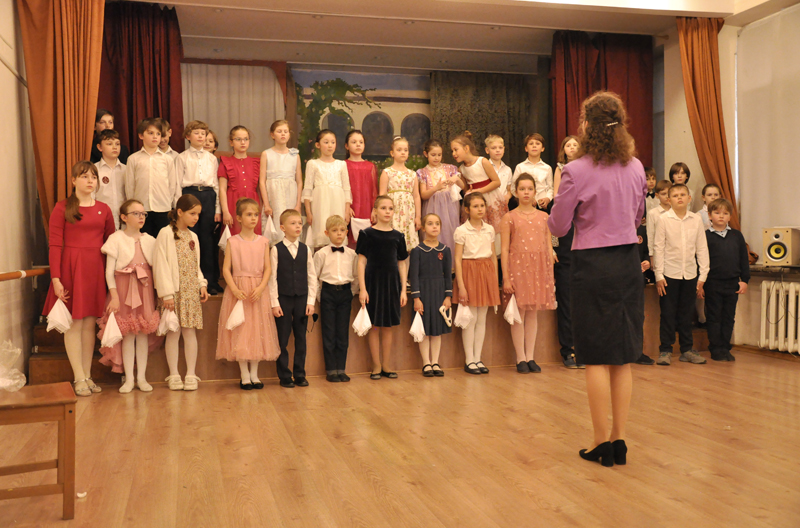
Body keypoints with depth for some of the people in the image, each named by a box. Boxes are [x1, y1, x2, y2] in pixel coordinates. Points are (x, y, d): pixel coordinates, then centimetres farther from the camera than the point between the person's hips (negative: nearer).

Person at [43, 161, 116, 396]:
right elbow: (55, 245, -5)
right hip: (71, 268, -3)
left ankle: (88, 375, 15)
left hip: (96, 269, 4)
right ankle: (79, 378, 5)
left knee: (90, 323, 7)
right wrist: (56, 278, -13)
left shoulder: (103, 209, 10)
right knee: (74, 323, -2)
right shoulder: (62, 208, -1)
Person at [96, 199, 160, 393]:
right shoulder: (116, 239, -3)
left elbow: (155, 268, 8)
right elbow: (109, 272, -6)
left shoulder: (149, 240, 8)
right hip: (124, 289, -3)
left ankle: (141, 377, 14)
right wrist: (114, 296, -13)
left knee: (144, 333, 5)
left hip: (145, 289, 3)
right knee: (128, 334, 0)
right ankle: (129, 379, 10)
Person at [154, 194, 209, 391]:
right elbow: (162, 265, -10)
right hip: (174, 292, -5)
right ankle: (174, 375, 8)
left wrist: (202, 284, 5)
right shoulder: (166, 234, -5)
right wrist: (167, 293, -15)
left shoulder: (193, 237, 15)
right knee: (173, 332, 0)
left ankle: (191, 374, 9)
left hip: (191, 292, 5)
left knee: (190, 332, 4)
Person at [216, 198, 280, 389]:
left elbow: (268, 268, 1)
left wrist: (260, 288, -14)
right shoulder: (232, 242, 1)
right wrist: (235, 290, -16)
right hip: (238, 291, -2)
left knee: (258, 330, 4)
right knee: (240, 332, -1)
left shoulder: (263, 242, 5)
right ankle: (244, 375, 10)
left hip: (258, 292, 2)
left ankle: (254, 374, 16)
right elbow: (226, 269, -3)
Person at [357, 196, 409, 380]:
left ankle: (386, 366, 17)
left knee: (388, 326, 8)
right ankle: (376, 367, 12)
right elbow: (361, 262, -4)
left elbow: (402, 263, 9)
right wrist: (362, 289, -10)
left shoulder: (398, 236, 7)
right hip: (373, 281, -3)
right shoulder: (367, 234, -2)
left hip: (392, 282, 3)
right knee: (375, 325, 2)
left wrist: (403, 290, 4)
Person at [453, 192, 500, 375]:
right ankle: (469, 360, 6)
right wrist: (461, 286, -12)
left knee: (482, 318, 7)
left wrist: (495, 281, 10)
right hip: (469, 272, -4)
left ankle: (477, 358, 15)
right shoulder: (461, 231, -4)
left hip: (487, 272, 4)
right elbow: (458, 259, -7)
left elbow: (494, 256, 13)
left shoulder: (490, 229, 9)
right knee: (471, 319, -2)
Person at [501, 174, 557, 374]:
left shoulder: (543, 217, 10)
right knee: (519, 312, -1)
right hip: (518, 267, -3)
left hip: (539, 268, 3)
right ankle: (521, 358, 7)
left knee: (534, 312, 6)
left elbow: (549, 247, 11)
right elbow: (504, 249, -2)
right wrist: (506, 277, -8)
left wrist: (551, 274, 6)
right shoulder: (509, 218, 1)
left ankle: (530, 357, 13)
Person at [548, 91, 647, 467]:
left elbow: (557, 227, -6)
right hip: (629, 261, 5)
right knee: (623, 357, 11)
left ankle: (602, 442, 12)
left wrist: (561, 197, 10)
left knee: (596, 358, 4)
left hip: (593, 265, -5)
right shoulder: (635, 168, 5)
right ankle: (619, 440, 19)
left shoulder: (576, 171, -13)